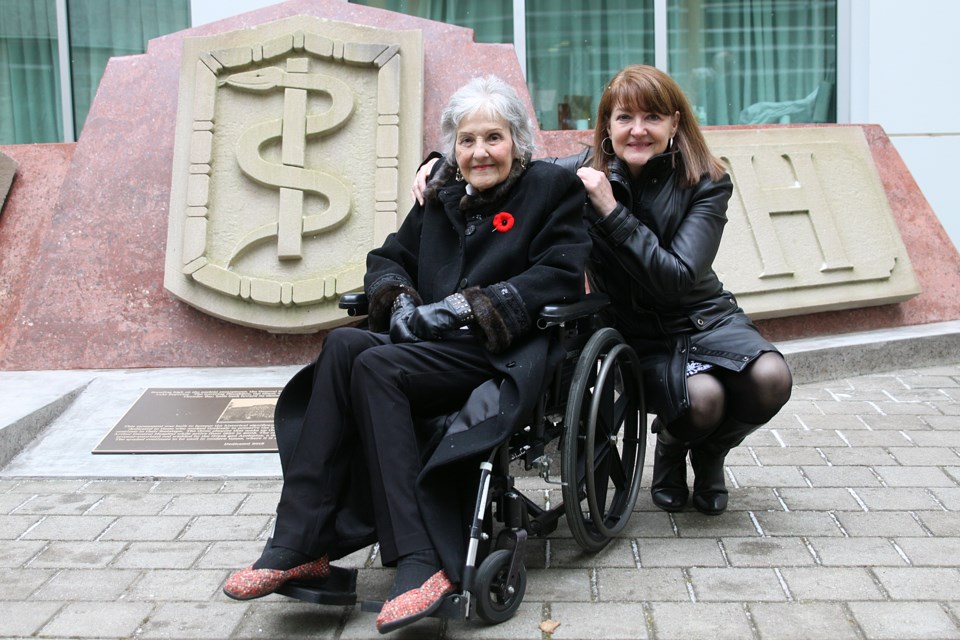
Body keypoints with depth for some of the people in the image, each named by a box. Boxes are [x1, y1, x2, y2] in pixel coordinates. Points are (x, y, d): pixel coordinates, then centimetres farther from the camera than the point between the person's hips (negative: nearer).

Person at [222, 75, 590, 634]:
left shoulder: (553, 187, 5)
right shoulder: (441, 196, 22)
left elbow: (562, 275, -8)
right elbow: (387, 258, 23)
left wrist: (465, 306, -16)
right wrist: (400, 300, -2)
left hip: (504, 353, -6)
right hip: (430, 343, 6)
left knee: (377, 366, -30)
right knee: (345, 344, -25)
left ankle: (420, 562, -33)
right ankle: (300, 546, -27)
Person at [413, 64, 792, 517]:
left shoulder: (706, 183, -9)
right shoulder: (585, 172, -7)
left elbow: (677, 279, -21)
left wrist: (612, 211, -26)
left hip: (703, 319, 2)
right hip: (637, 337, -1)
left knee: (770, 379, -30)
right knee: (701, 399, -33)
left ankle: (709, 452, 5)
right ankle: (671, 445, 7)